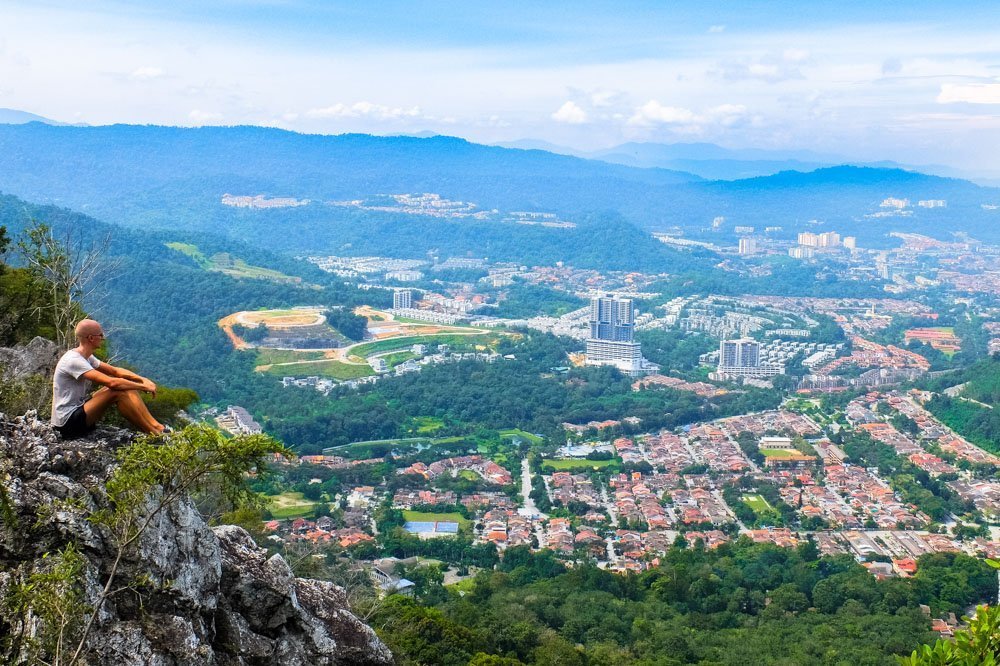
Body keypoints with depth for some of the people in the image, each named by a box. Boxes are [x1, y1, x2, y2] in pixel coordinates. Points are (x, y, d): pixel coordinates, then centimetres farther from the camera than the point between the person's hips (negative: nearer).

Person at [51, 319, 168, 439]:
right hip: (68, 422, -10)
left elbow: (115, 371, 13)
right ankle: (156, 433, -20)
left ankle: (155, 425, -5)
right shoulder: (74, 360, -22)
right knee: (118, 392, -24)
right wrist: (143, 387, -20)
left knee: (126, 387, 0)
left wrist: (142, 379, -2)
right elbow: (111, 382, -29)